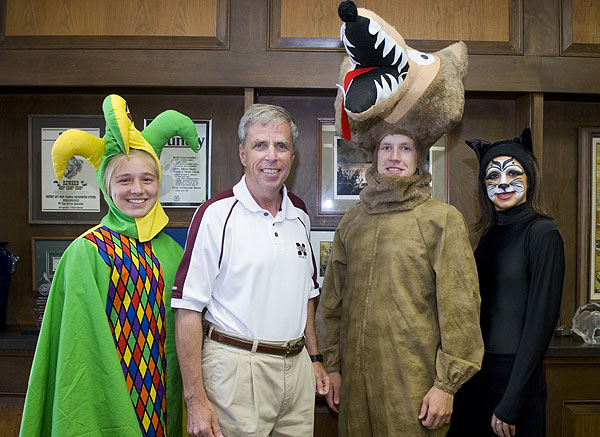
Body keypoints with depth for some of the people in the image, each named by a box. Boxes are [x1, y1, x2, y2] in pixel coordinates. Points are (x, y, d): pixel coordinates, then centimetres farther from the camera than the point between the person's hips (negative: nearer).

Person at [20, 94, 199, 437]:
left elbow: (181, 333, 9)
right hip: (106, 398, -4)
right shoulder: (86, 253, -10)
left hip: (162, 404, 4)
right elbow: (78, 343, -10)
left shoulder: (171, 252, 2)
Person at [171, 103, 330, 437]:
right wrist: (196, 400, -16)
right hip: (237, 368, -5)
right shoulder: (216, 215, -11)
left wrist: (314, 358, 16)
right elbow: (188, 310, -13)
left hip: (297, 369, 6)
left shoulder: (299, 214, 9)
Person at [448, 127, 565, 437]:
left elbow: (541, 320, -15)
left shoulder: (542, 233, -11)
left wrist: (510, 405, -16)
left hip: (516, 376, -6)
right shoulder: (490, 235, 9)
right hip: (476, 374, 7)